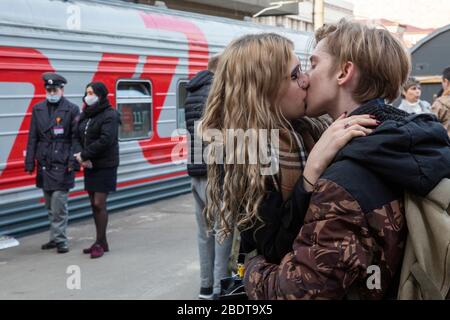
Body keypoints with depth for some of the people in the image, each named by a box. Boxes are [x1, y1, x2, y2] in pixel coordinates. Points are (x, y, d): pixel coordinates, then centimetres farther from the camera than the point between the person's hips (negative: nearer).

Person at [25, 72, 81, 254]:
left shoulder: (72, 110, -3)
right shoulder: (38, 109, 10)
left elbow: (76, 138, -6)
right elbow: (33, 138, 11)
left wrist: (73, 162, -13)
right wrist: (30, 162, 6)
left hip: (62, 164, -5)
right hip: (44, 164, 5)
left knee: (59, 203, -7)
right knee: (50, 205, 13)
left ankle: (60, 240, 1)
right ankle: (56, 238, 23)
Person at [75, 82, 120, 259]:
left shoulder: (110, 115, -11)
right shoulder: (85, 115, 11)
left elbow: (106, 140, -21)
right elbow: (79, 138, 9)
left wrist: (84, 155, -16)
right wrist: (83, 158, -9)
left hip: (105, 166, -7)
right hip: (90, 165, 7)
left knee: (99, 204, -6)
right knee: (94, 204, 9)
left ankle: (100, 243, 4)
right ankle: (102, 242, 19)